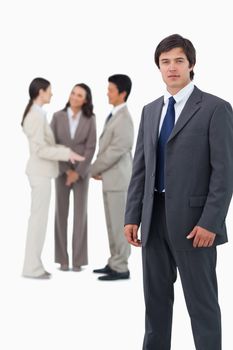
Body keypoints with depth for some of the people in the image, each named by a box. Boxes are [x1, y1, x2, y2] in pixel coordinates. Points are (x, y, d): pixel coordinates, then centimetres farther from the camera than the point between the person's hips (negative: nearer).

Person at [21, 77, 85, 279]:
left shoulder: (35, 113, 13)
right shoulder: (37, 115, -17)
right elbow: (40, 149, -21)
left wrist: (66, 150, 3)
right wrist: (67, 153, -17)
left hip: (40, 171, 10)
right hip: (40, 172, -10)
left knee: (38, 218, 12)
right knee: (39, 218, -5)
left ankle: (33, 264, 17)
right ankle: (32, 267, 0)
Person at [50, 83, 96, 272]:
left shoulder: (90, 119, -3)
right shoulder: (58, 116, -3)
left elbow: (90, 148, -7)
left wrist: (78, 172, -16)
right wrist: (66, 170, -14)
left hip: (82, 171, 0)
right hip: (62, 170, 0)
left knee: (80, 213, -3)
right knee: (61, 213, -1)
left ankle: (78, 259, 2)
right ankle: (63, 259, 5)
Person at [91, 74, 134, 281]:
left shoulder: (124, 119, -18)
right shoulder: (114, 115, 13)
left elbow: (116, 151, -21)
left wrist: (94, 169, -10)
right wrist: (99, 169, 5)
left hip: (117, 178, -10)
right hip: (110, 177, 10)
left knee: (118, 223, -4)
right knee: (112, 223, 14)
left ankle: (121, 268, 1)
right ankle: (115, 263, 21)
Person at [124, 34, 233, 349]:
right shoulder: (150, 111, 14)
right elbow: (140, 167, 13)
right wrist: (132, 216, 5)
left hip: (192, 219, -6)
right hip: (154, 216, 6)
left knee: (201, 300, 1)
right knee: (156, 297, 13)